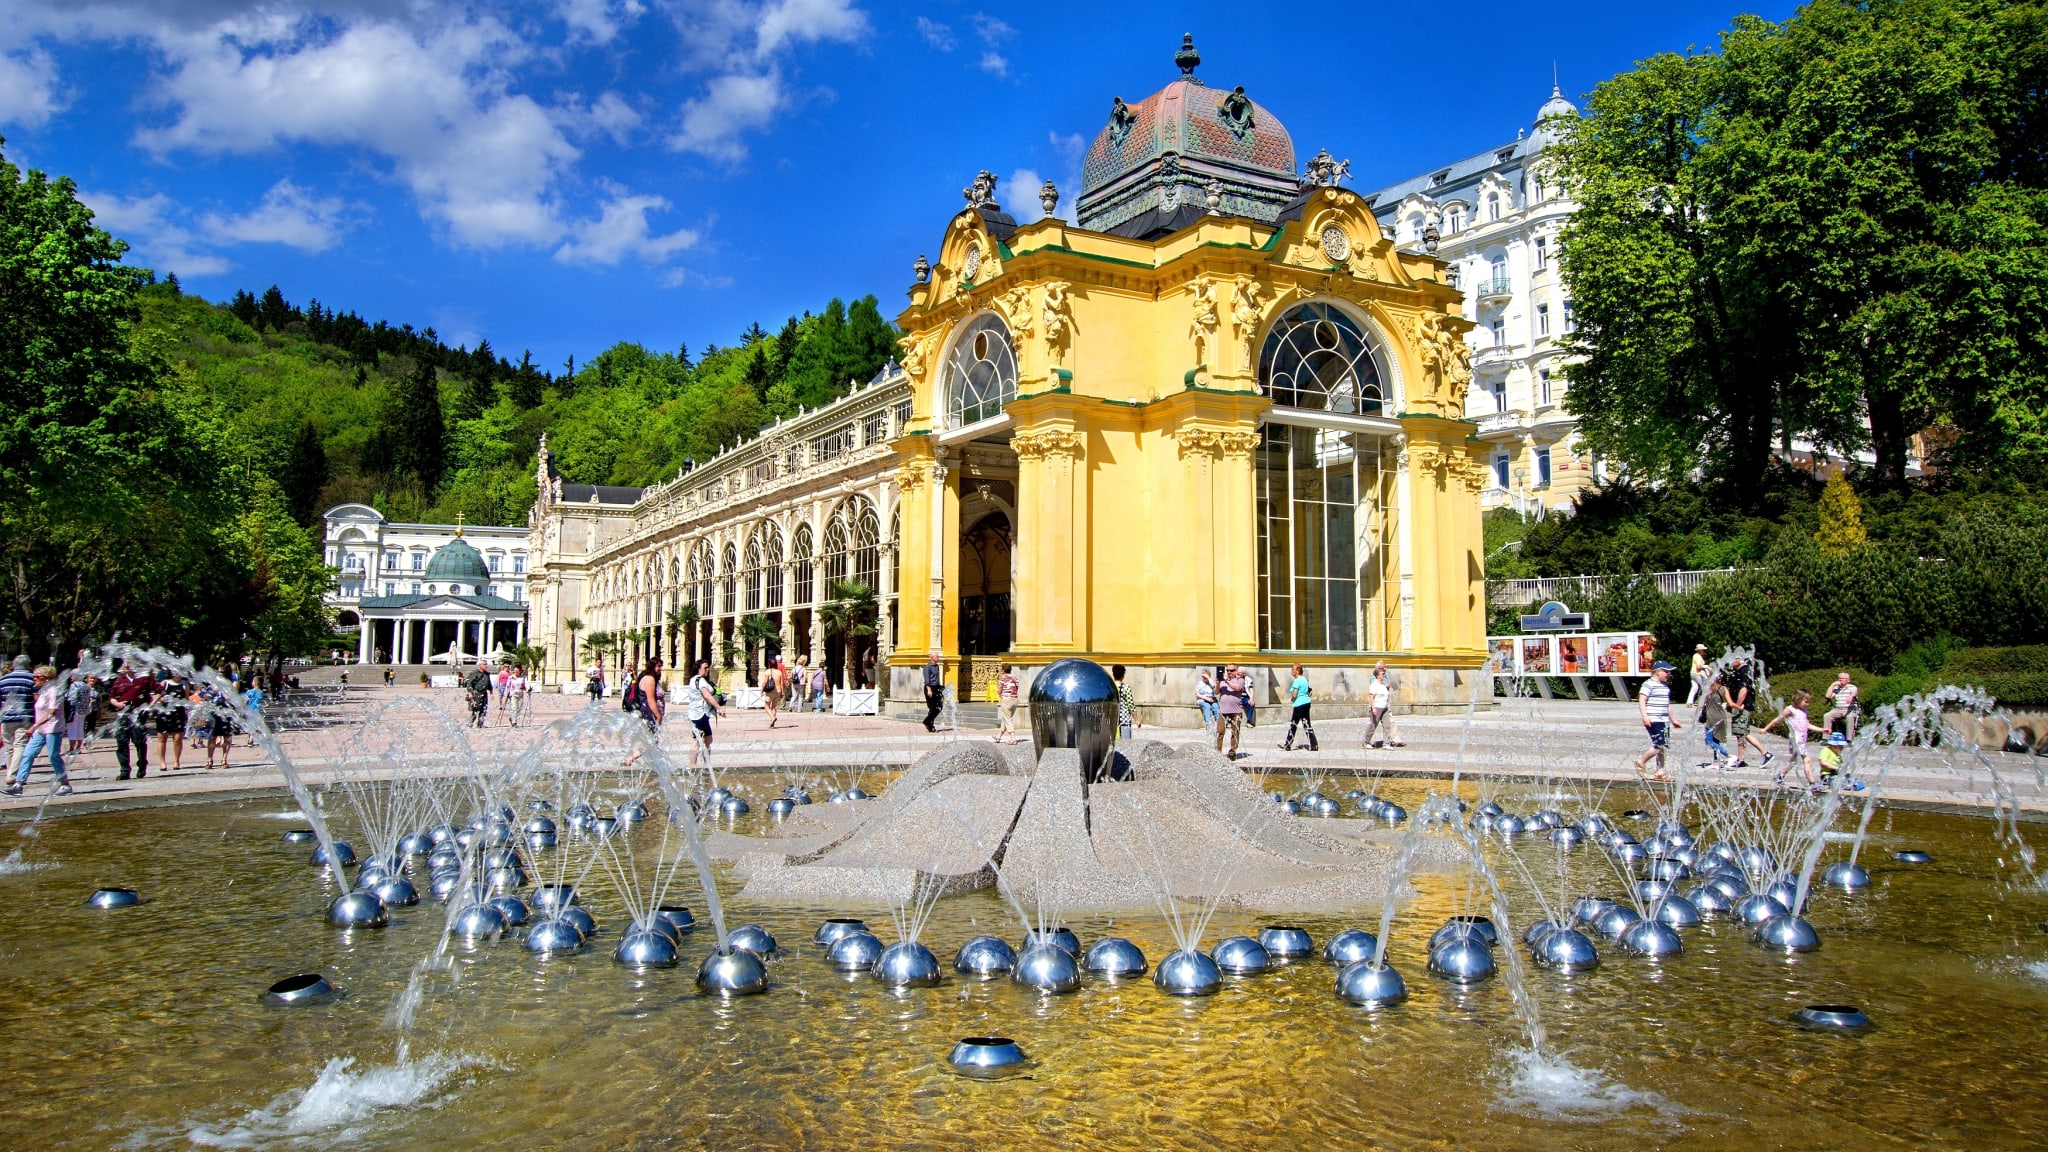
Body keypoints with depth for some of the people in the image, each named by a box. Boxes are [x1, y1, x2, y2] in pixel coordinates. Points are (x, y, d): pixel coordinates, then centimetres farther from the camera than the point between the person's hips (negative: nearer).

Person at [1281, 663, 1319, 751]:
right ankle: (1313, 746, 6)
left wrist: (1291, 699, 0)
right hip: (1306, 703, 9)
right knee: (1307, 724, 10)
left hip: (1299, 705, -9)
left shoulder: (1297, 681, -16)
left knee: (1293, 725, 1)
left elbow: (1294, 695, -22)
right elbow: (1310, 690, 20)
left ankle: (1287, 746, 9)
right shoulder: (1304, 679, 12)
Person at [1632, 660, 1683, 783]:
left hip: (1664, 721, 9)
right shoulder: (1648, 684, -8)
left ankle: (1660, 771, 10)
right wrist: (1645, 716, -27)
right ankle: (1641, 762, 4)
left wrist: (1673, 720, 30)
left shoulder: (1665, 686, 19)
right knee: (1659, 745, -14)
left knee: (1663, 746, 6)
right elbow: (1641, 701, -15)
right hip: (1653, 721, -9)